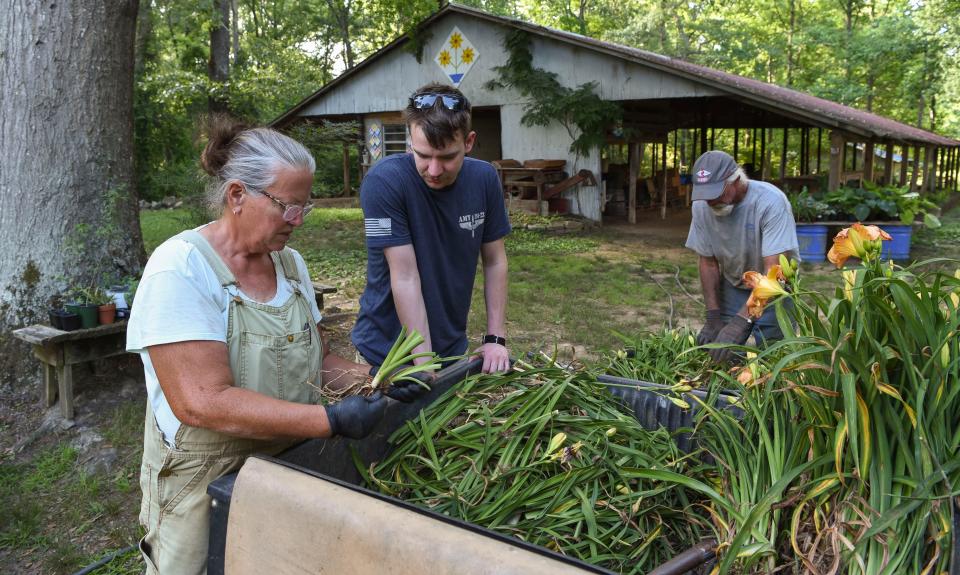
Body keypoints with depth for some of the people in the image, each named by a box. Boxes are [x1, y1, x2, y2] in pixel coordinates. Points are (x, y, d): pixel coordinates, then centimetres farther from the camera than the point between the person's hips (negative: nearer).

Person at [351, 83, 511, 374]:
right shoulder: (384, 181, -23)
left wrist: (496, 338, -7)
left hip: (453, 345, 5)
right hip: (387, 349, -4)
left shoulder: (485, 178, -9)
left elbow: (495, 261, -1)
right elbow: (405, 277, -25)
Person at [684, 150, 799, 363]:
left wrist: (741, 321, -42)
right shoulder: (701, 206, -16)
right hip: (732, 286, 3)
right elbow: (708, 263, -5)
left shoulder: (771, 201, -29)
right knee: (721, 355, 0)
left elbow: (773, 271, -33)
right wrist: (713, 317, -13)